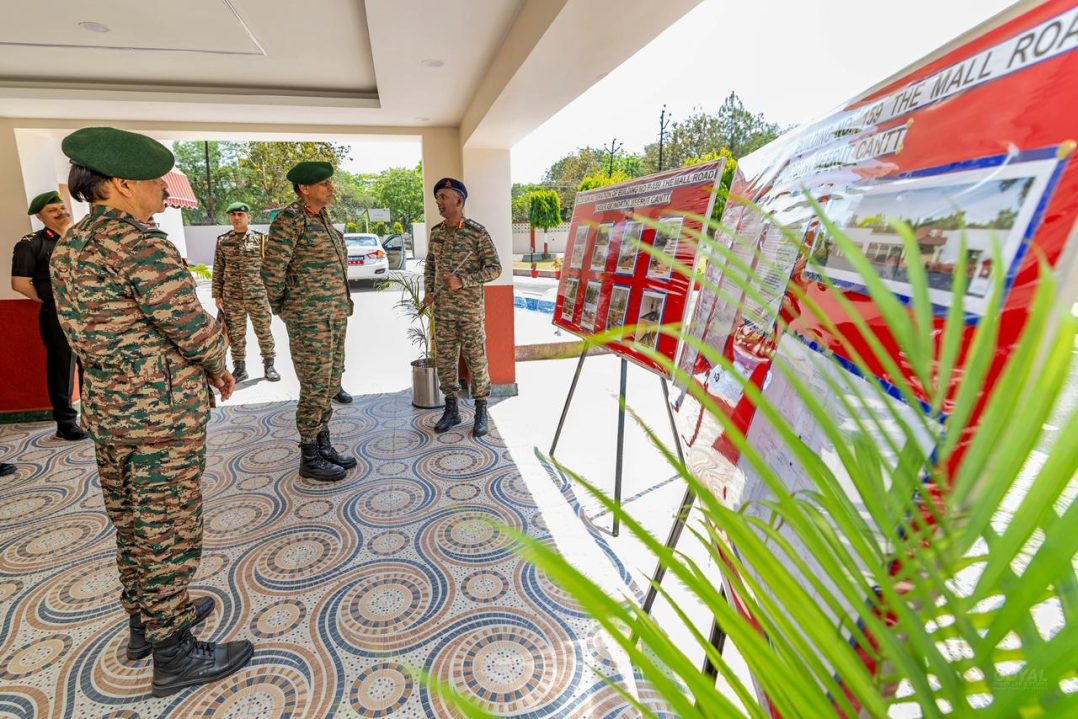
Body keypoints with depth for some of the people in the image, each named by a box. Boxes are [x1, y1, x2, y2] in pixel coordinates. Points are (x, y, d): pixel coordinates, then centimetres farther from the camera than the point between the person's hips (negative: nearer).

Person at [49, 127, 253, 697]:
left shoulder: (67, 246, 8)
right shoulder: (140, 244, -19)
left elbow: (93, 330, 12)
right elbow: (193, 328, -22)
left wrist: (201, 366, 9)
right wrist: (217, 366, 0)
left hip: (105, 405, 9)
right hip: (163, 410, -8)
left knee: (131, 521, 20)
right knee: (168, 527, 4)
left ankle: (144, 621, 39)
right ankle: (174, 655, 19)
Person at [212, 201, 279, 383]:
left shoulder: (260, 238, 1)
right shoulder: (223, 241, 6)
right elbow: (218, 270, 9)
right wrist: (217, 295, 5)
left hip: (257, 294, -2)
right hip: (232, 296, 2)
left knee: (263, 331, 4)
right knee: (236, 334, 7)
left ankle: (268, 365, 18)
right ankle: (239, 368, 19)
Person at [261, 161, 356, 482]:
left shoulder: (321, 218, 15)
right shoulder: (290, 219, -13)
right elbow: (271, 271, -12)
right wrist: (280, 309, 1)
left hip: (333, 312, 9)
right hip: (309, 316, -9)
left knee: (330, 382, 13)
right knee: (315, 386, -3)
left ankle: (323, 446, 26)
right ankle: (310, 459, 11)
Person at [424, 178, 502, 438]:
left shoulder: (477, 232, -9)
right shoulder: (436, 232, 8)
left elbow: (494, 268, -10)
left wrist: (462, 281, -19)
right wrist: (428, 292, 4)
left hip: (470, 310, -5)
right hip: (442, 309, 5)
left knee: (476, 361, 2)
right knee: (444, 360, 9)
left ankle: (481, 413, 15)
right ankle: (451, 410, 23)